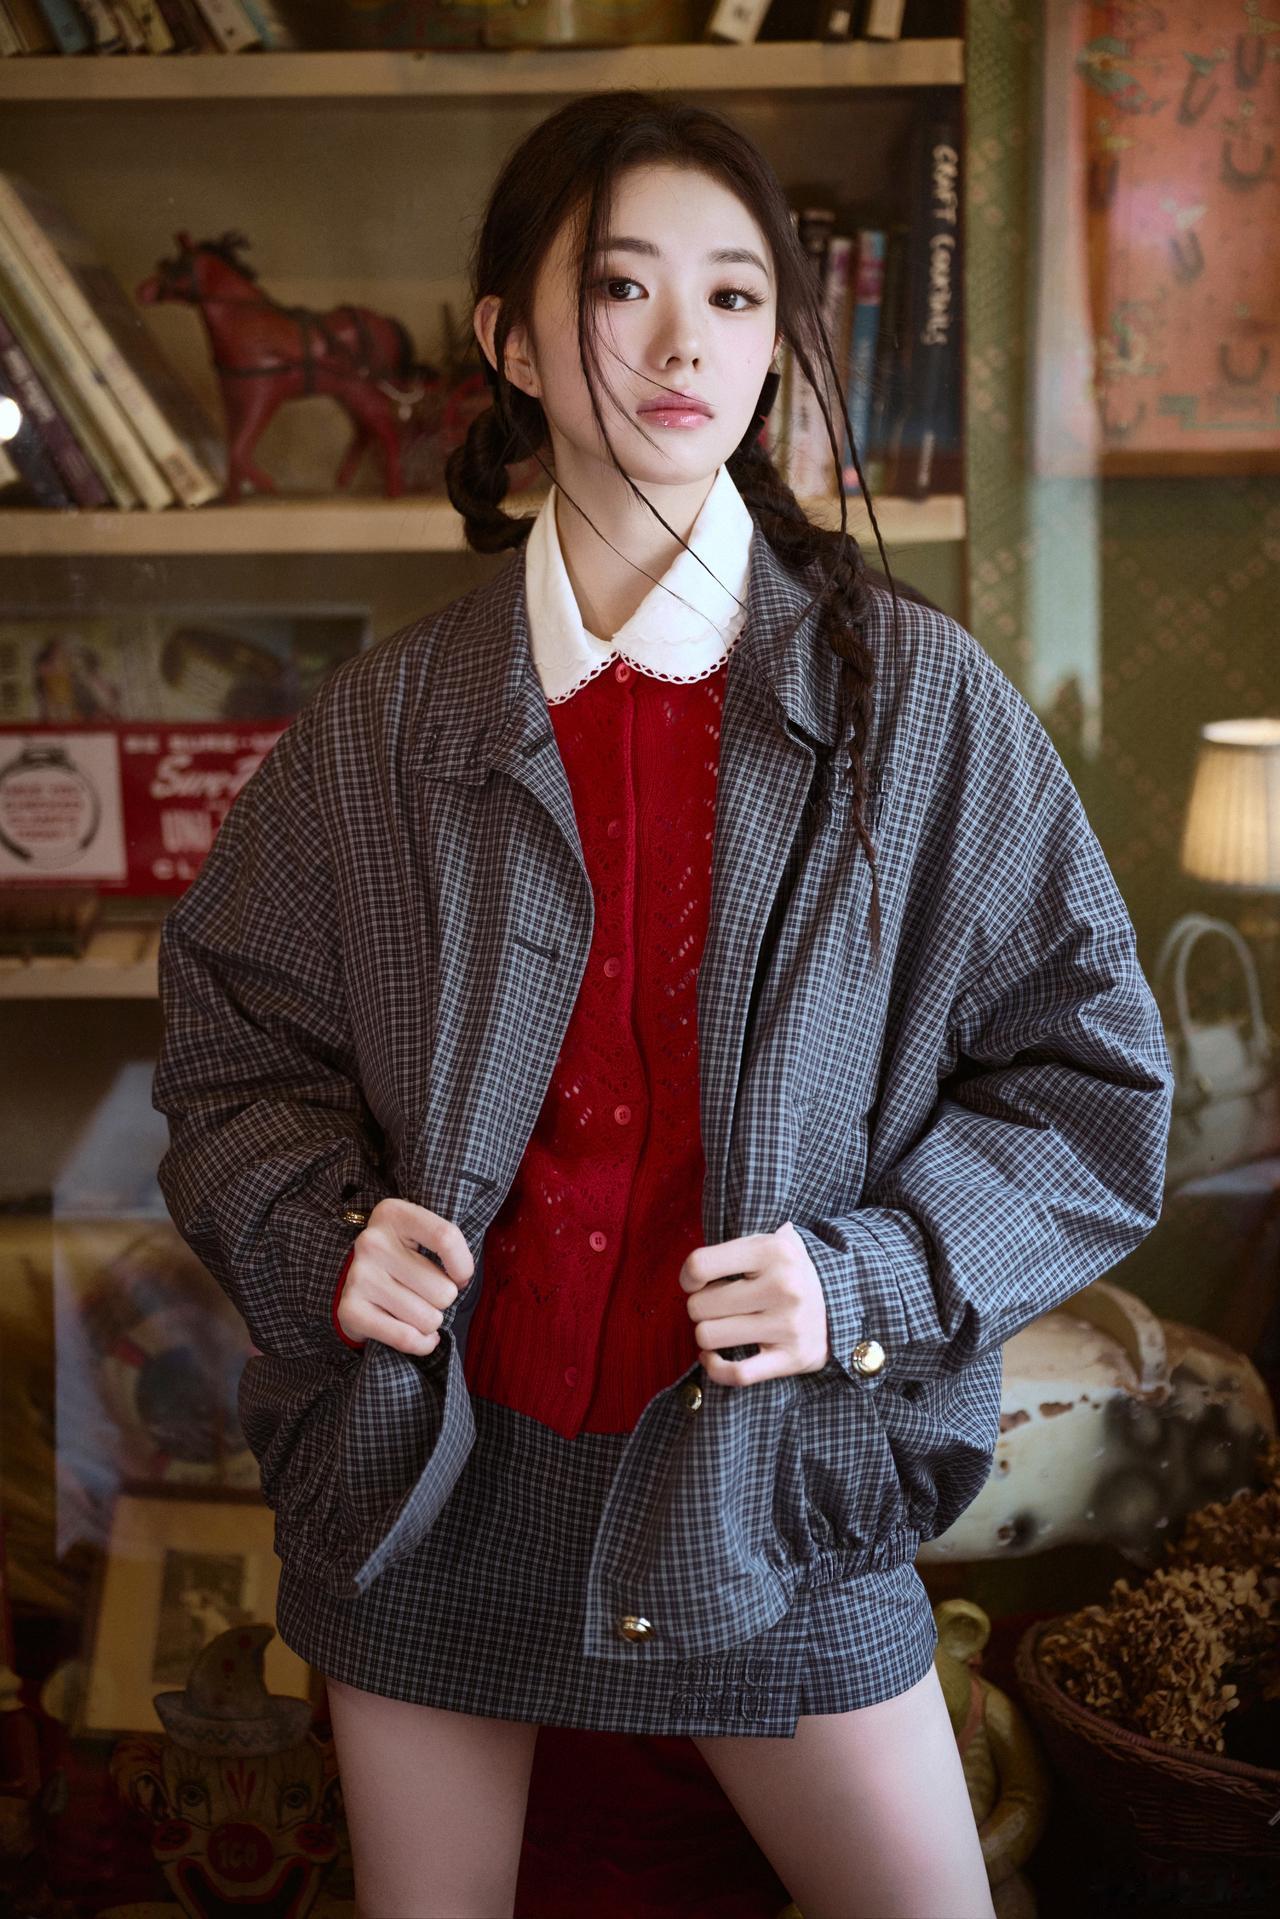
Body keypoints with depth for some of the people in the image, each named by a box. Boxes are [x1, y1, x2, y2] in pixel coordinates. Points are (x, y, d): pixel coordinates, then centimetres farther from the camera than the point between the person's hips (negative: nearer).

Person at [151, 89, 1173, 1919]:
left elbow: (1092, 1081, -2)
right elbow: (235, 1042, 8)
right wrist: (322, 1234, -11)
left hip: (770, 1478, -1)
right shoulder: (378, 724, -2)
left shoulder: (924, 703, -6)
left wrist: (869, 1279, -16)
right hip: (428, 1476, 2)